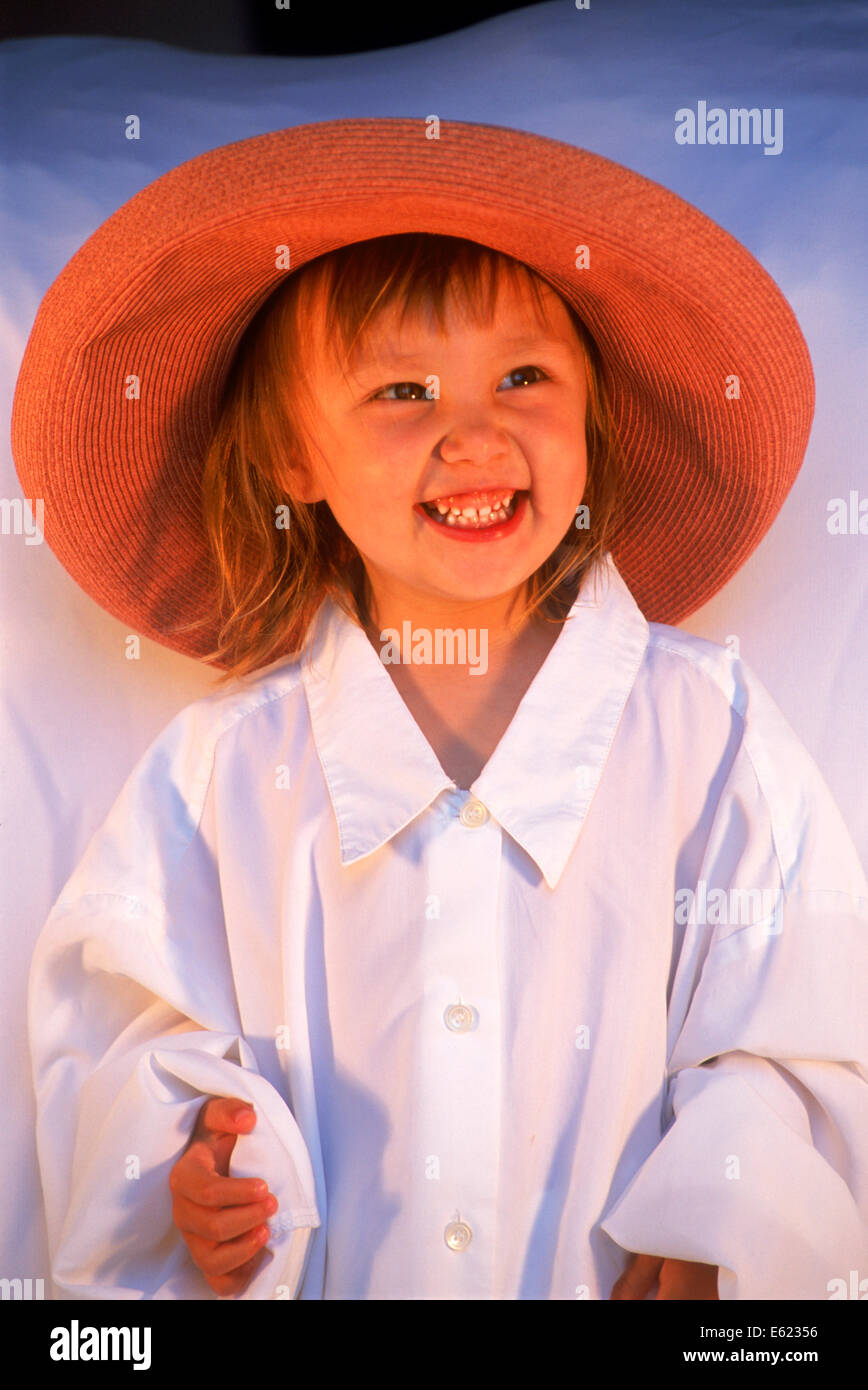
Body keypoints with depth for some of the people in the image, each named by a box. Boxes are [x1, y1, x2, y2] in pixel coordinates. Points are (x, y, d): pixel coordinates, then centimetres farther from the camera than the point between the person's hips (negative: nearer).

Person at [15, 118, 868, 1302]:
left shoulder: (703, 725, -10)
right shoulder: (231, 761, -9)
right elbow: (127, 1014, -2)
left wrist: (715, 1226, -17)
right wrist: (184, 1172, -18)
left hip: (615, 1278, 0)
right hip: (315, 1278, 1)